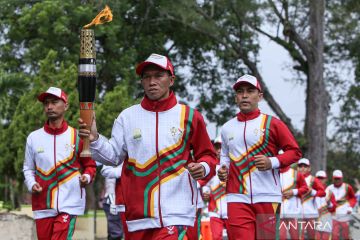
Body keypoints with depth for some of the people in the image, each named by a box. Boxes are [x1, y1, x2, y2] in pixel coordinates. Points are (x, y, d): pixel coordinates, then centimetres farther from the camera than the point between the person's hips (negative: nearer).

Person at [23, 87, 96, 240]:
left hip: (69, 204, -3)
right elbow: (28, 168, 16)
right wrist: (31, 184, -3)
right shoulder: (33, 138, 8)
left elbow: (90, 165, 9)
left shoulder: (76, 137, 3)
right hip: (42, 206, 3)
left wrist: (86, 177, -11)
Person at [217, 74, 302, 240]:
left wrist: (273, 162, -13)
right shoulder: (227, 128, 15)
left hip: (267, 197, -2)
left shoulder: (272, 124, 3)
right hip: (237, 198, 2)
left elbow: (295, 151, 3)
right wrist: (222, 171, 7)